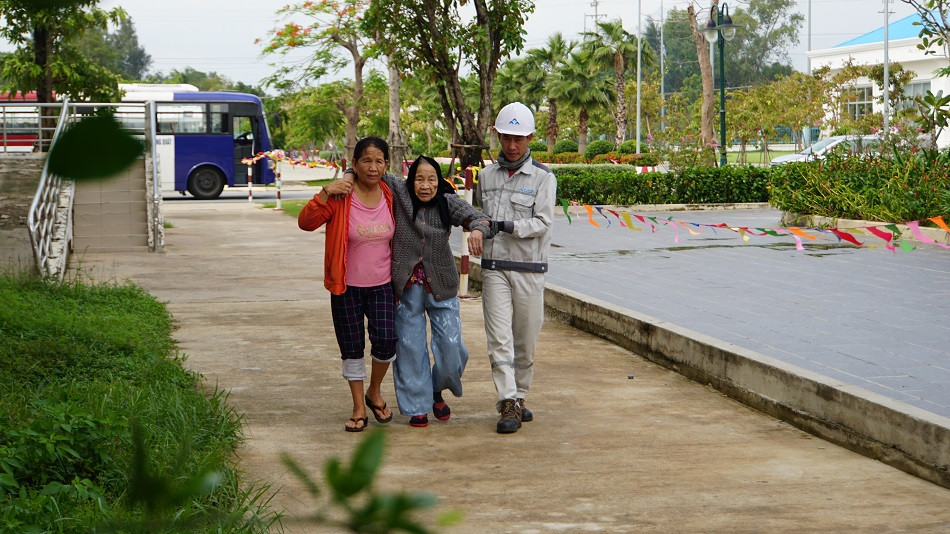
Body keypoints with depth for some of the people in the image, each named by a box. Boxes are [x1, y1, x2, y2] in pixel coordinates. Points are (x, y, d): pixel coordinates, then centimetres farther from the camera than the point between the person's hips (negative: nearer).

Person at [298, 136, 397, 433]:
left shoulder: (390, 197, 1)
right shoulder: (341, 196, -10)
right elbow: (306, 223, -21)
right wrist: (324, 194, -33)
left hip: (382, 285, 2)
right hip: (346, 287, -2)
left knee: (386, 339, -12)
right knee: (352, 348, 5)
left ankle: (374, 392, 15)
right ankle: (359, 408, 20)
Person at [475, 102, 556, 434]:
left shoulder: (543, 177, 0)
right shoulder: (486, 176, 11)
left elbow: (542, 222, -10)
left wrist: (508, 225, -22)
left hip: (529, 269, -1)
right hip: (494, 268, 1)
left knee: (526, 340, 6)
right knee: (499, 339, -9)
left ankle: (520, 397, 22)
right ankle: (509, 406, -10)